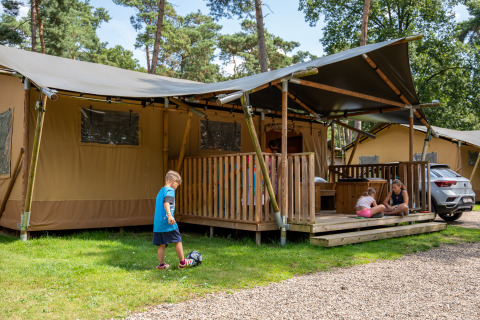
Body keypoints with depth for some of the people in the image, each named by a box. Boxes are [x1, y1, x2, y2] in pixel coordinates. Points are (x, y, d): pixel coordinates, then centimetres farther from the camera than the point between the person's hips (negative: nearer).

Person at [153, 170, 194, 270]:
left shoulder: (160, 191, 21)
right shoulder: (170, 190, -7)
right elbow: (166, 202, -24)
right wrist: (169, 214, -34)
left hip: (157, 223, 8)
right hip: (168, 223, -8)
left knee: (162, 244, 11)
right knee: (178, 241, 4)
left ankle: (161, 264, 14)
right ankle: (182, 262, 12)